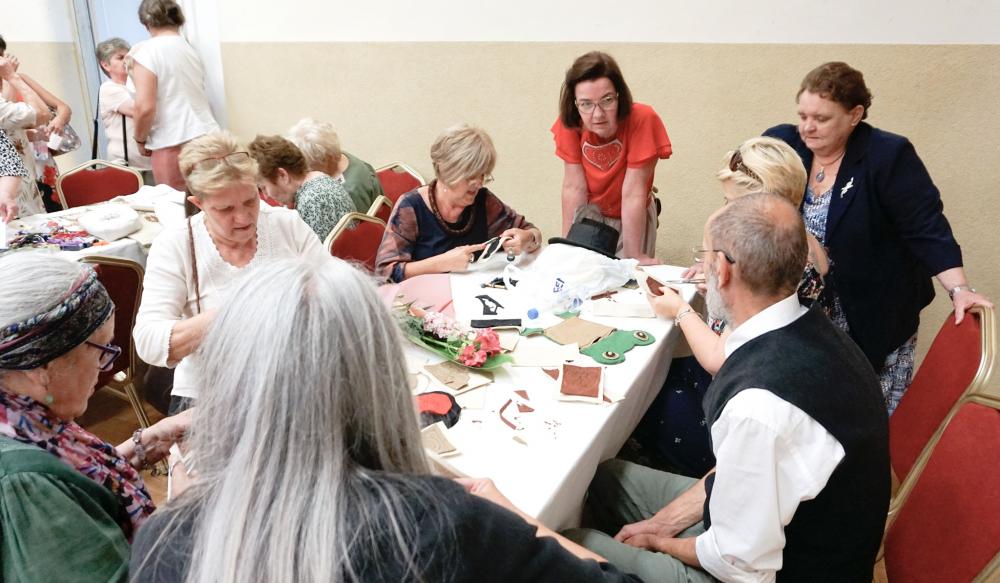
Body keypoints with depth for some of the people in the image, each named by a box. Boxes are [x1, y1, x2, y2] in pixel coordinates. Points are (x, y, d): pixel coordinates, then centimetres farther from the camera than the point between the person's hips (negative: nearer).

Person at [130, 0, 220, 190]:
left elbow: (145, 107, -15)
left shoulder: (145, 52, -7)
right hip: (207, 137, 6)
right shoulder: (189, 48, 13)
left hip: (173, 145, -6)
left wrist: (140, 139, 2)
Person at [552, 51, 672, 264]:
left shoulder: (642, 120, -29)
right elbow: (574, 187, -17)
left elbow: (632, 192, -28)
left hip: (631, 219, -2)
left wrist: (634, 255, -23)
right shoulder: (569, 123, -20)